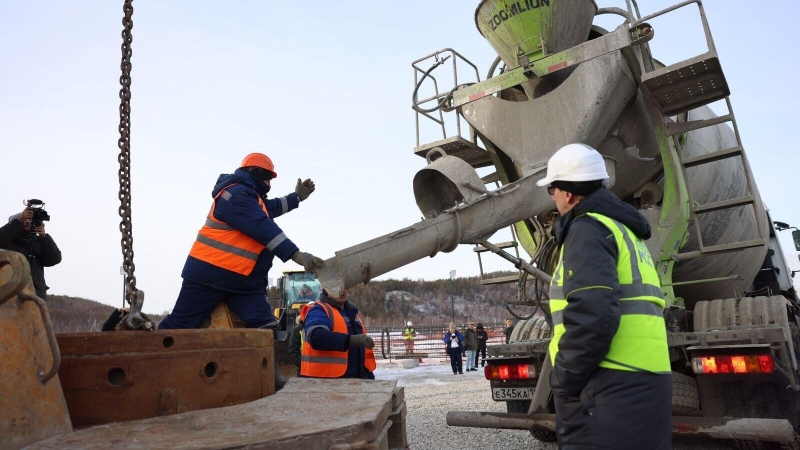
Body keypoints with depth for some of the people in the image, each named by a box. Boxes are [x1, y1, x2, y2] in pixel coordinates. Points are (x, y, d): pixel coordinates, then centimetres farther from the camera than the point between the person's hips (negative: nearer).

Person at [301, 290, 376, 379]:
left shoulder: (352, 312, 19)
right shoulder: (319, 311, -9)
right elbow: (316, 337, -30)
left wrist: (369, 375, 20)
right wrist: (351, 340, -40)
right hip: (328, 379, -8)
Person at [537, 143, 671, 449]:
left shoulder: (588, 229, -10)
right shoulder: (624, 230, 20)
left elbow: (591, 316, -22)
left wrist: (562, 383, -12)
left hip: (612, 392, -10)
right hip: (644, 384, 10)